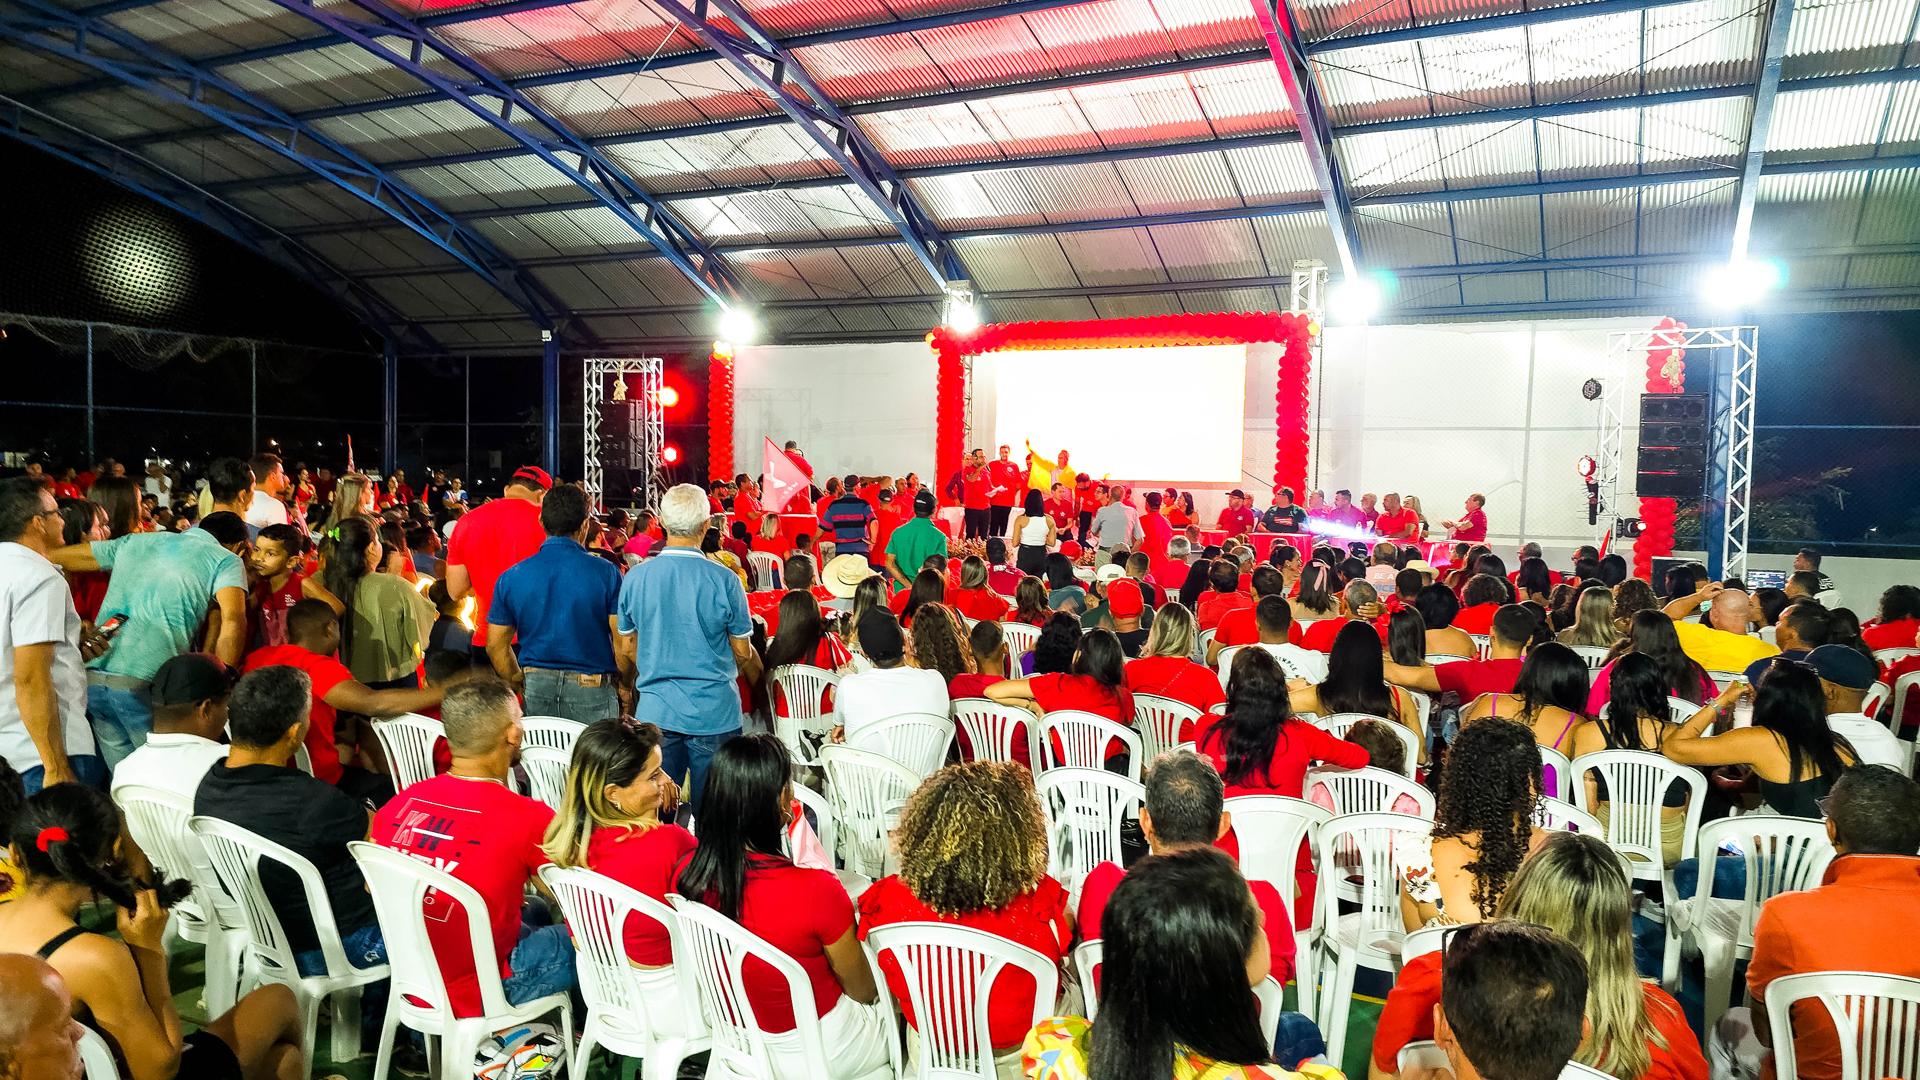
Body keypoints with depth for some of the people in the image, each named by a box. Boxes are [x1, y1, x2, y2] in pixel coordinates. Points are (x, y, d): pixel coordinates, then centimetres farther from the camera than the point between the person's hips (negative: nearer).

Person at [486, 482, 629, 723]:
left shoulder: (511, 577, 0)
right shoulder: (606, 573, -9)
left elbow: (496, 645, 5)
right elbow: (624, 644, -9)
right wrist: (625, 687, 6)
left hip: (536, 686, 3)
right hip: (591, 688, -3)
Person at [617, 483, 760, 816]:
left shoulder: (635, 577, -4)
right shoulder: (724, 580, -12)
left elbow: (627, 648, 7)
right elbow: (743, 652, -3)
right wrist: (756, 673, 19)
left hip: (655, 711, 2)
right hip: (714, 712, -2)